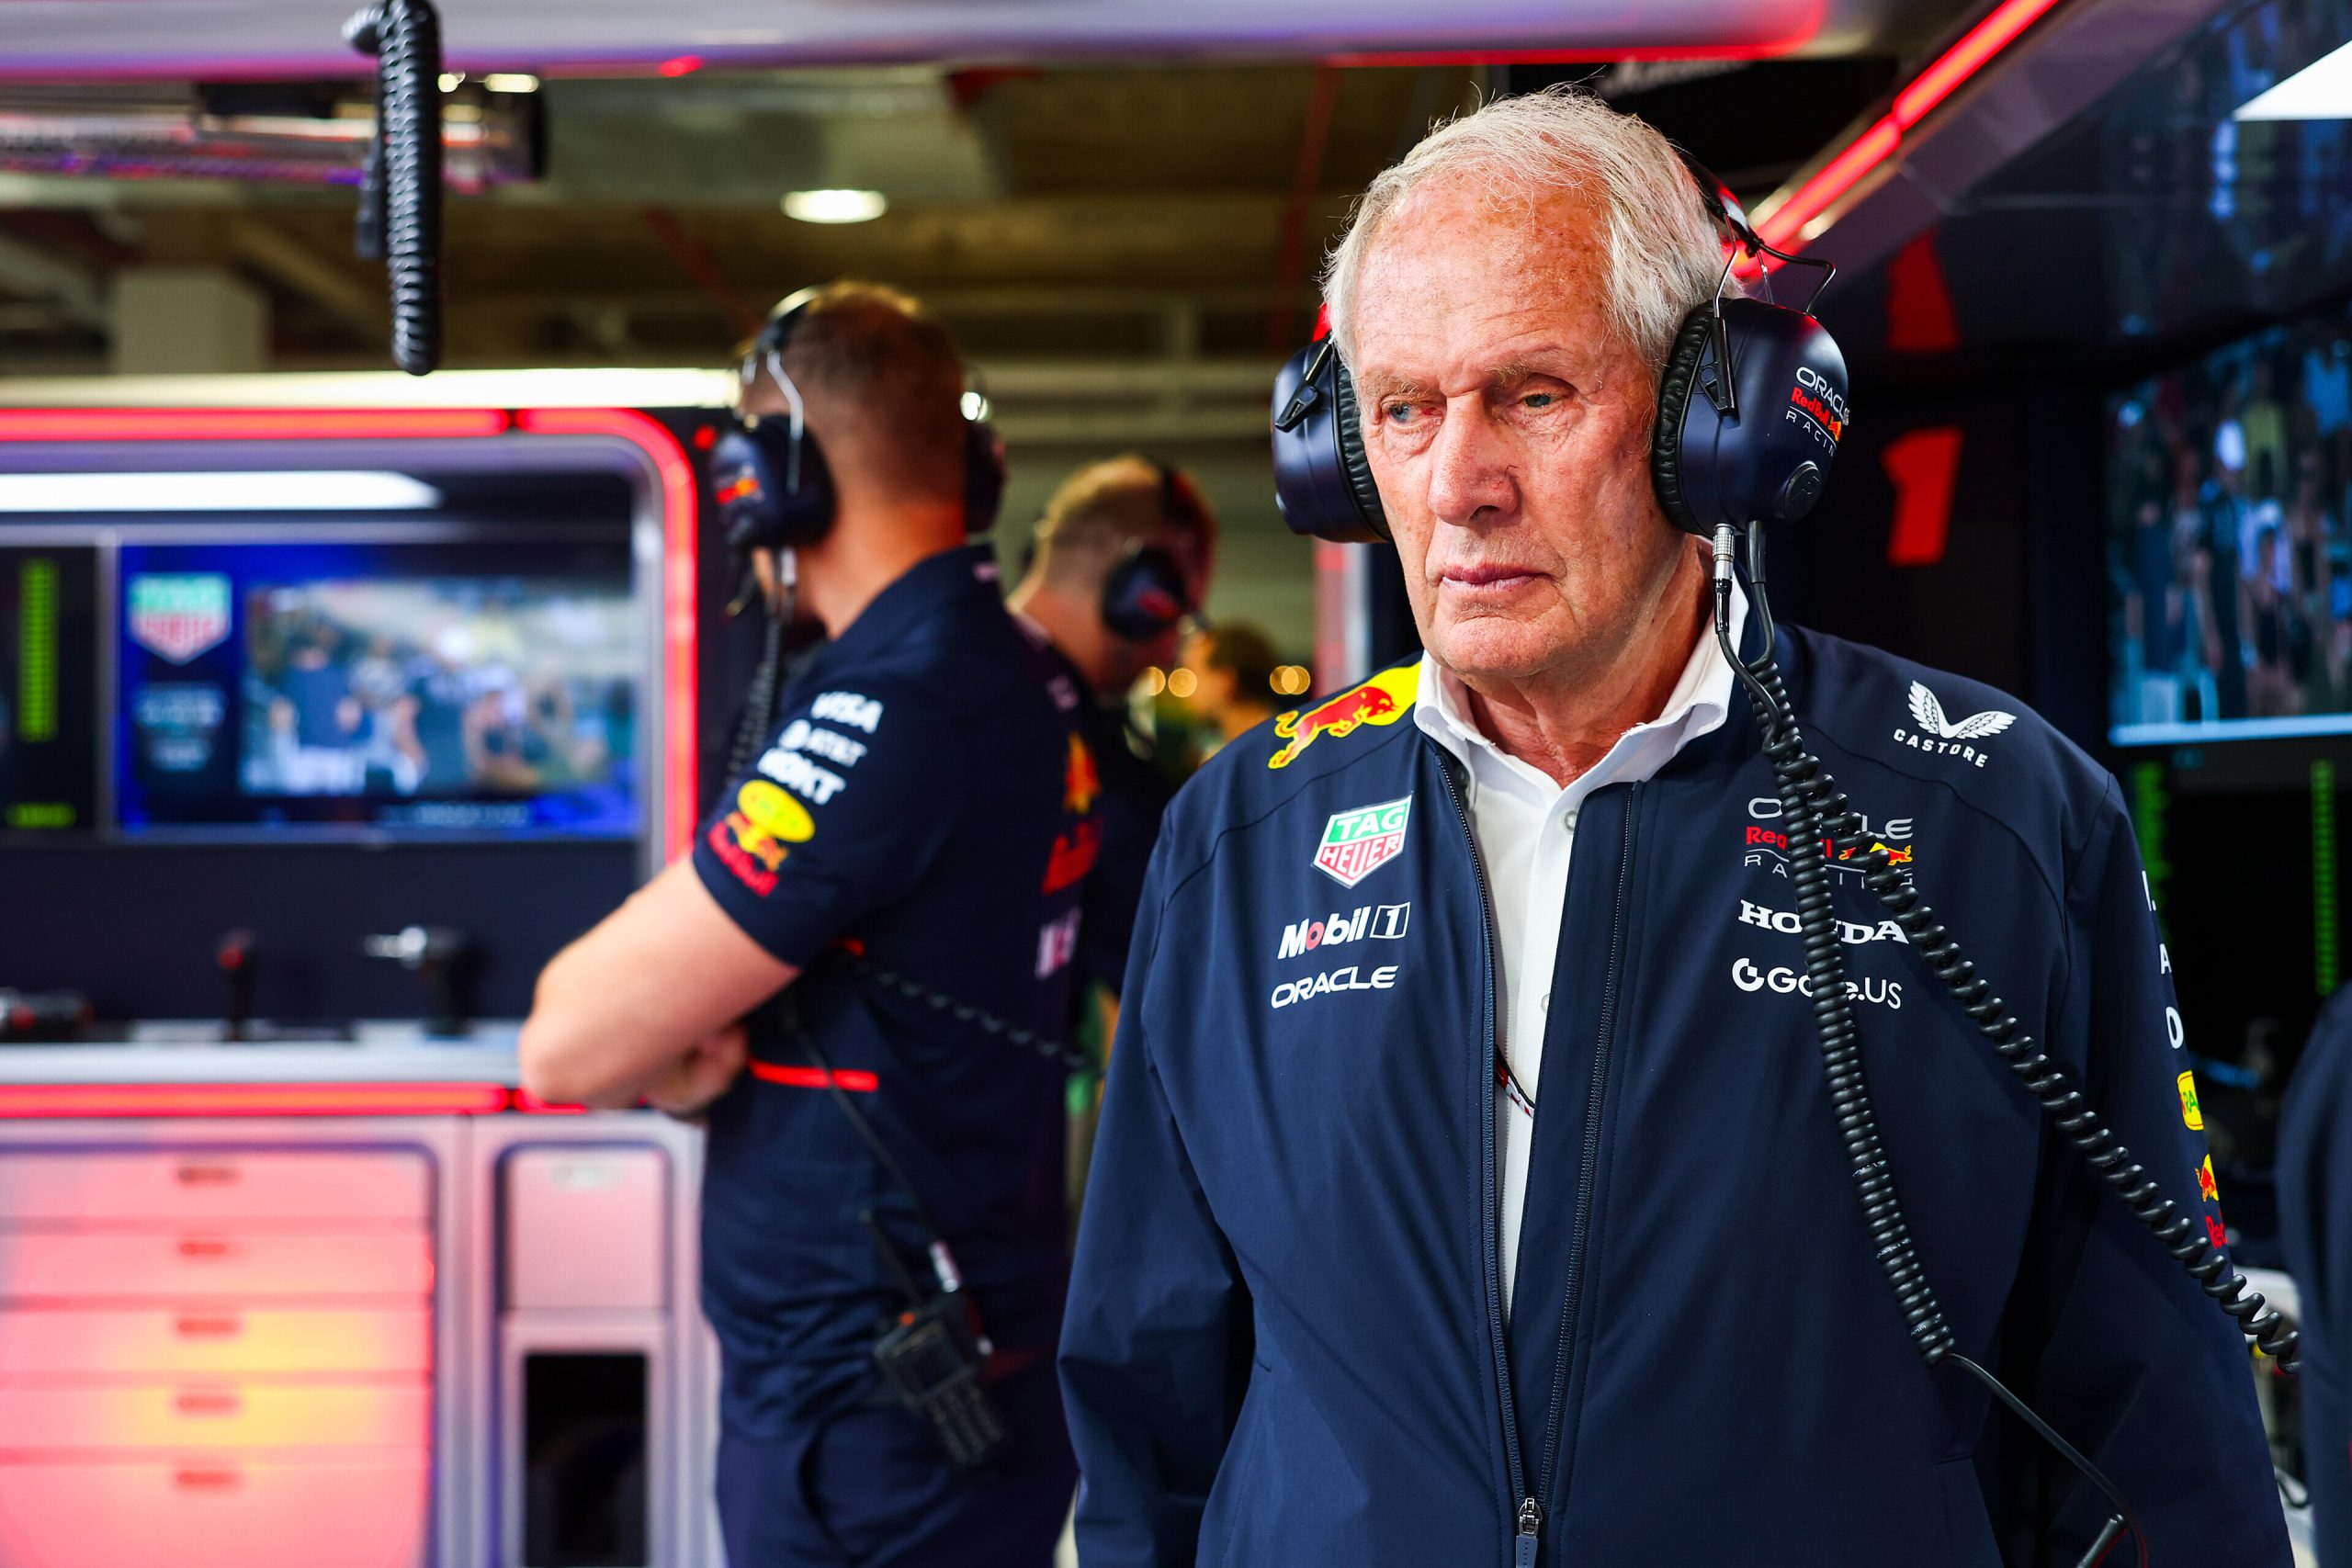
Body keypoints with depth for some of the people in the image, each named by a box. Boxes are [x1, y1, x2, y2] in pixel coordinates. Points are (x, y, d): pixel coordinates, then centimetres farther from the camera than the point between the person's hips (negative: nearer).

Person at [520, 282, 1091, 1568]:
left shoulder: (893, 714, -23)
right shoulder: (1016, 679, 8)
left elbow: (570, 1046, -21)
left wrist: (660, 1059, -1)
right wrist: (679, 1046, -8)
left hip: (866, 1422, -9)